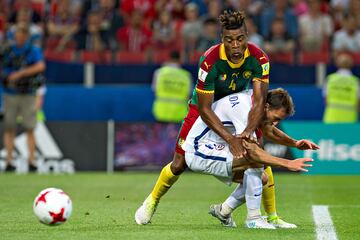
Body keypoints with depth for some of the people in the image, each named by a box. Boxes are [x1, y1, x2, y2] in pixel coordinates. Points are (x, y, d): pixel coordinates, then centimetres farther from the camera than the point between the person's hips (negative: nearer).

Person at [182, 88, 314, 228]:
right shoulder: (243, 108, -27)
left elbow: (268, 130, 21)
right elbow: (252, 152, -33)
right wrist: (288, 164, -35)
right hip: (199, 153, -10)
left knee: (262, 178, 5)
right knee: (255, 161, -24)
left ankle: (223, 211, 17)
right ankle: (253, 218, -18)